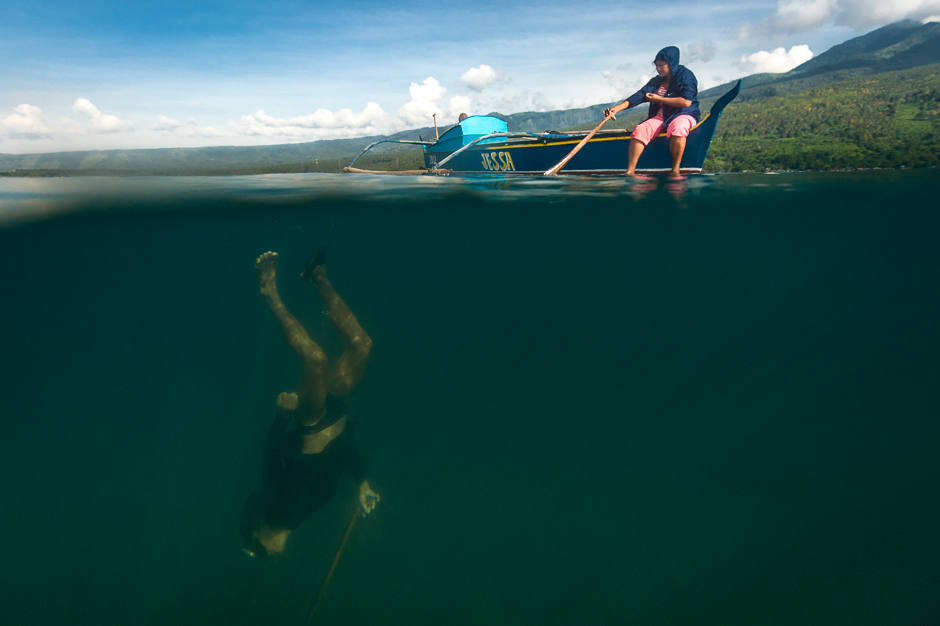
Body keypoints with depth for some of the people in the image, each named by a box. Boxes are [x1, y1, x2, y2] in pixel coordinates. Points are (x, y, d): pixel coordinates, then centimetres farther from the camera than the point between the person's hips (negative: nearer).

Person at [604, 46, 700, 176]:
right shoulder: (656, 81, 14)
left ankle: (675, 170, -31)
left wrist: (659, 99, -10)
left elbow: (686, 102, -16)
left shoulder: (685, 76, -2)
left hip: (684, 115, -5)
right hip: (661, 117, 5)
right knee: (640, 130, -23)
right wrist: (617, 108, -12)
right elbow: (639, 96, 3)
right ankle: (630, 172, -33)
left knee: (677, 128, -40)